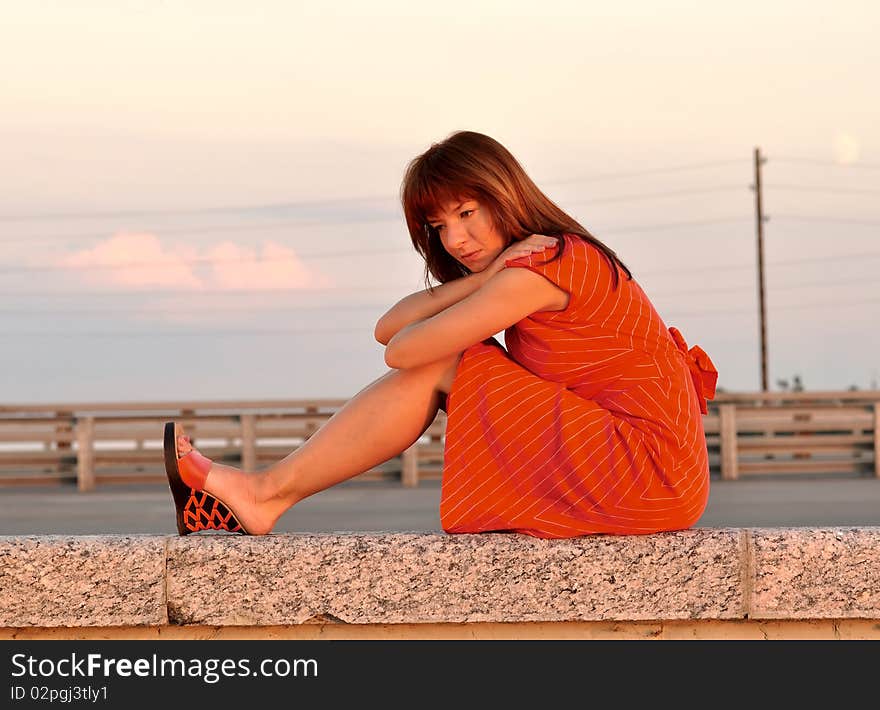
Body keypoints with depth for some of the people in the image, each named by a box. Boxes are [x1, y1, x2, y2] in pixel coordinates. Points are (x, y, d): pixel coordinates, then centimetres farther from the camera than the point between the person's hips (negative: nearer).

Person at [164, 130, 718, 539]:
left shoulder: (539, 266, -15)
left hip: (648, 478, -9)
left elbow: (404, 352, -13)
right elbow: (389, 330, 8)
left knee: (440, 366, -6)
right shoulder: (561, 257, 16)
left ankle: (270, 493, 1)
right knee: (441, 363, 6)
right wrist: (479, 280, -7)